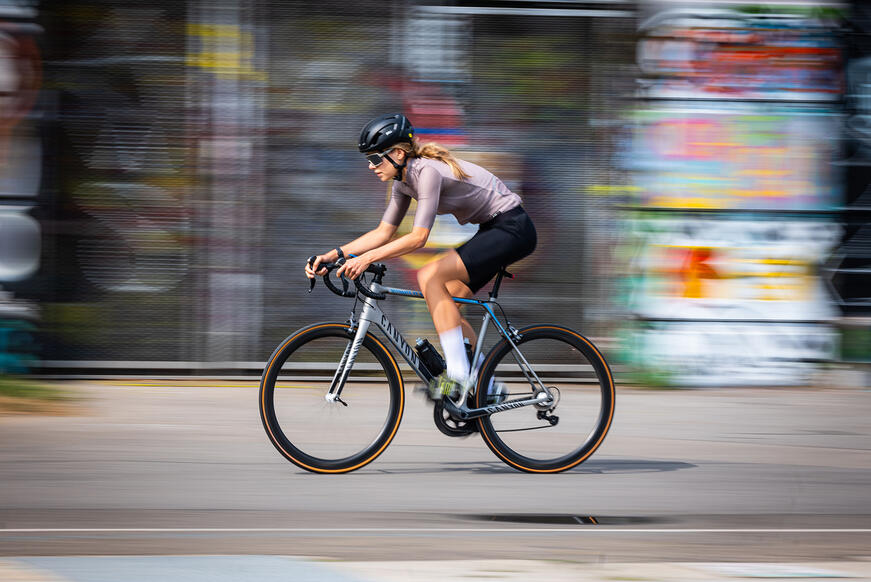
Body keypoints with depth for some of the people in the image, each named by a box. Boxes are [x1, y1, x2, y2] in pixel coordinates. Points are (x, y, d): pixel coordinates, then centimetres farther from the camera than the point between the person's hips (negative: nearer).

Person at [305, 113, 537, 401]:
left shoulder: (427, 170, -23)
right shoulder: (404, 180, 5)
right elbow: (384, 232, 10)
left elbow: (418, 237, -28)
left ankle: (458, 375, -20)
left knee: (430, 277, -20)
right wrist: (336, 254, -1)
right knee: (444, 304, 6)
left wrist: (367, 258, -33)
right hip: (493, 230, 10)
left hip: (513, 230, -10)